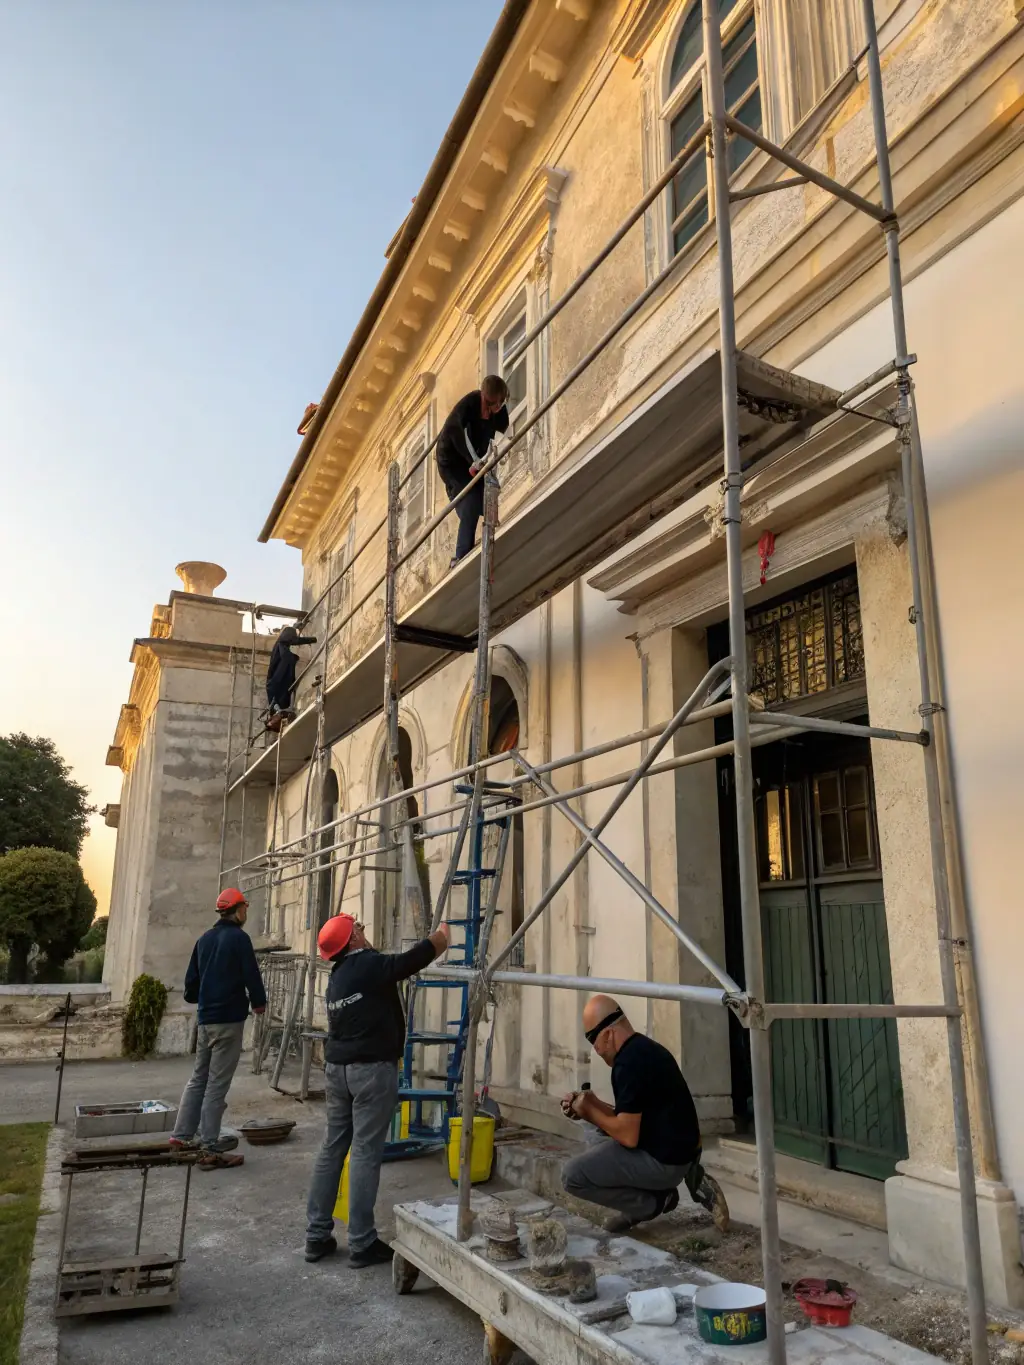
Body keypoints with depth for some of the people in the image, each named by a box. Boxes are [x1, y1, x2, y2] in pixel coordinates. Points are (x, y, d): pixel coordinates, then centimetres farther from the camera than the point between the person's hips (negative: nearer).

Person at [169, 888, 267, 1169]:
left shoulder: (205, 939, 11)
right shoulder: (238, 937, -12)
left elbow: (192, 977, 16)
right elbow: (251, 974, -14)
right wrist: (259, 1002, 4)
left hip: (205, 1018, 8)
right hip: (229, 1018, -7)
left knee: (199, 1077, 18)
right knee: (217, 1083, -5)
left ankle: (182, 1135, 20)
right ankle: (210, 1148, -2)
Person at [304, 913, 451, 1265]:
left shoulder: (335, 978, 12)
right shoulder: (372, 965, -13)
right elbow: (420, 956, -10)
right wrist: (444, 933, 8)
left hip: (337, 1068, 8)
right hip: (371, 1069, -8)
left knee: (332, 1148, 13)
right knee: (365, 1153, -2)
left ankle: (317, 1235, 19)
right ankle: (362, 1244, 5)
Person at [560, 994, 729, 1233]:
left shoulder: (629, 1063, -22)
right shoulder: (643, 1049, 10)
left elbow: (628, 1136, -22)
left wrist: (590, 1112, -7)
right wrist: (593, 1105, 7)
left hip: (664, 1160, -10)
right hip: (675, 1150, 10)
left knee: (572, 1175, -10)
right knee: (597, 1128, 24)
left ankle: (655, 1201, -1)